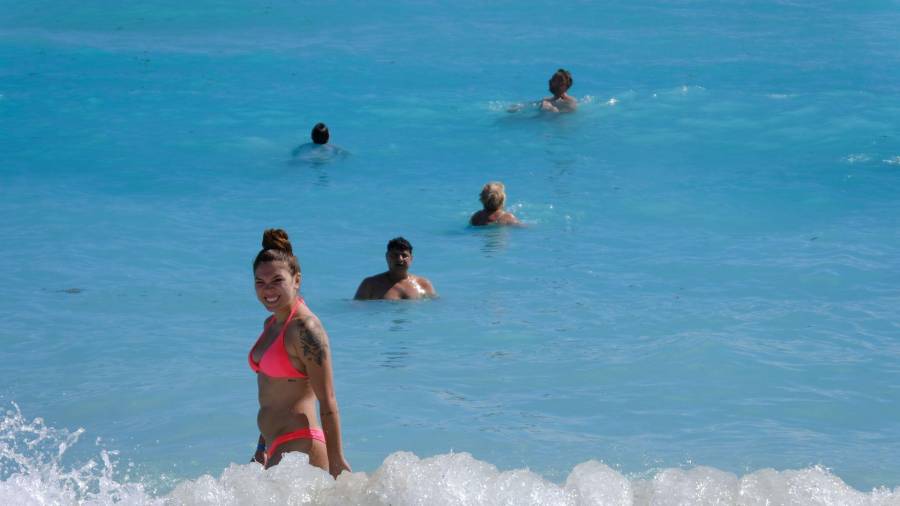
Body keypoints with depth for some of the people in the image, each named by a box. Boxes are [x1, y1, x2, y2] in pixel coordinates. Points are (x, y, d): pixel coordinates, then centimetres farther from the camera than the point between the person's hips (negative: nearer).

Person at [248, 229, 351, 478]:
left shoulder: (306, 328, -13)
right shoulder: (271, 325, 14)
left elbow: (327, 401, -15)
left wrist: (335, 461, -17)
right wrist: (263, 447, 26)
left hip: (300, 448, -9)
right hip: (277, 449, 9)